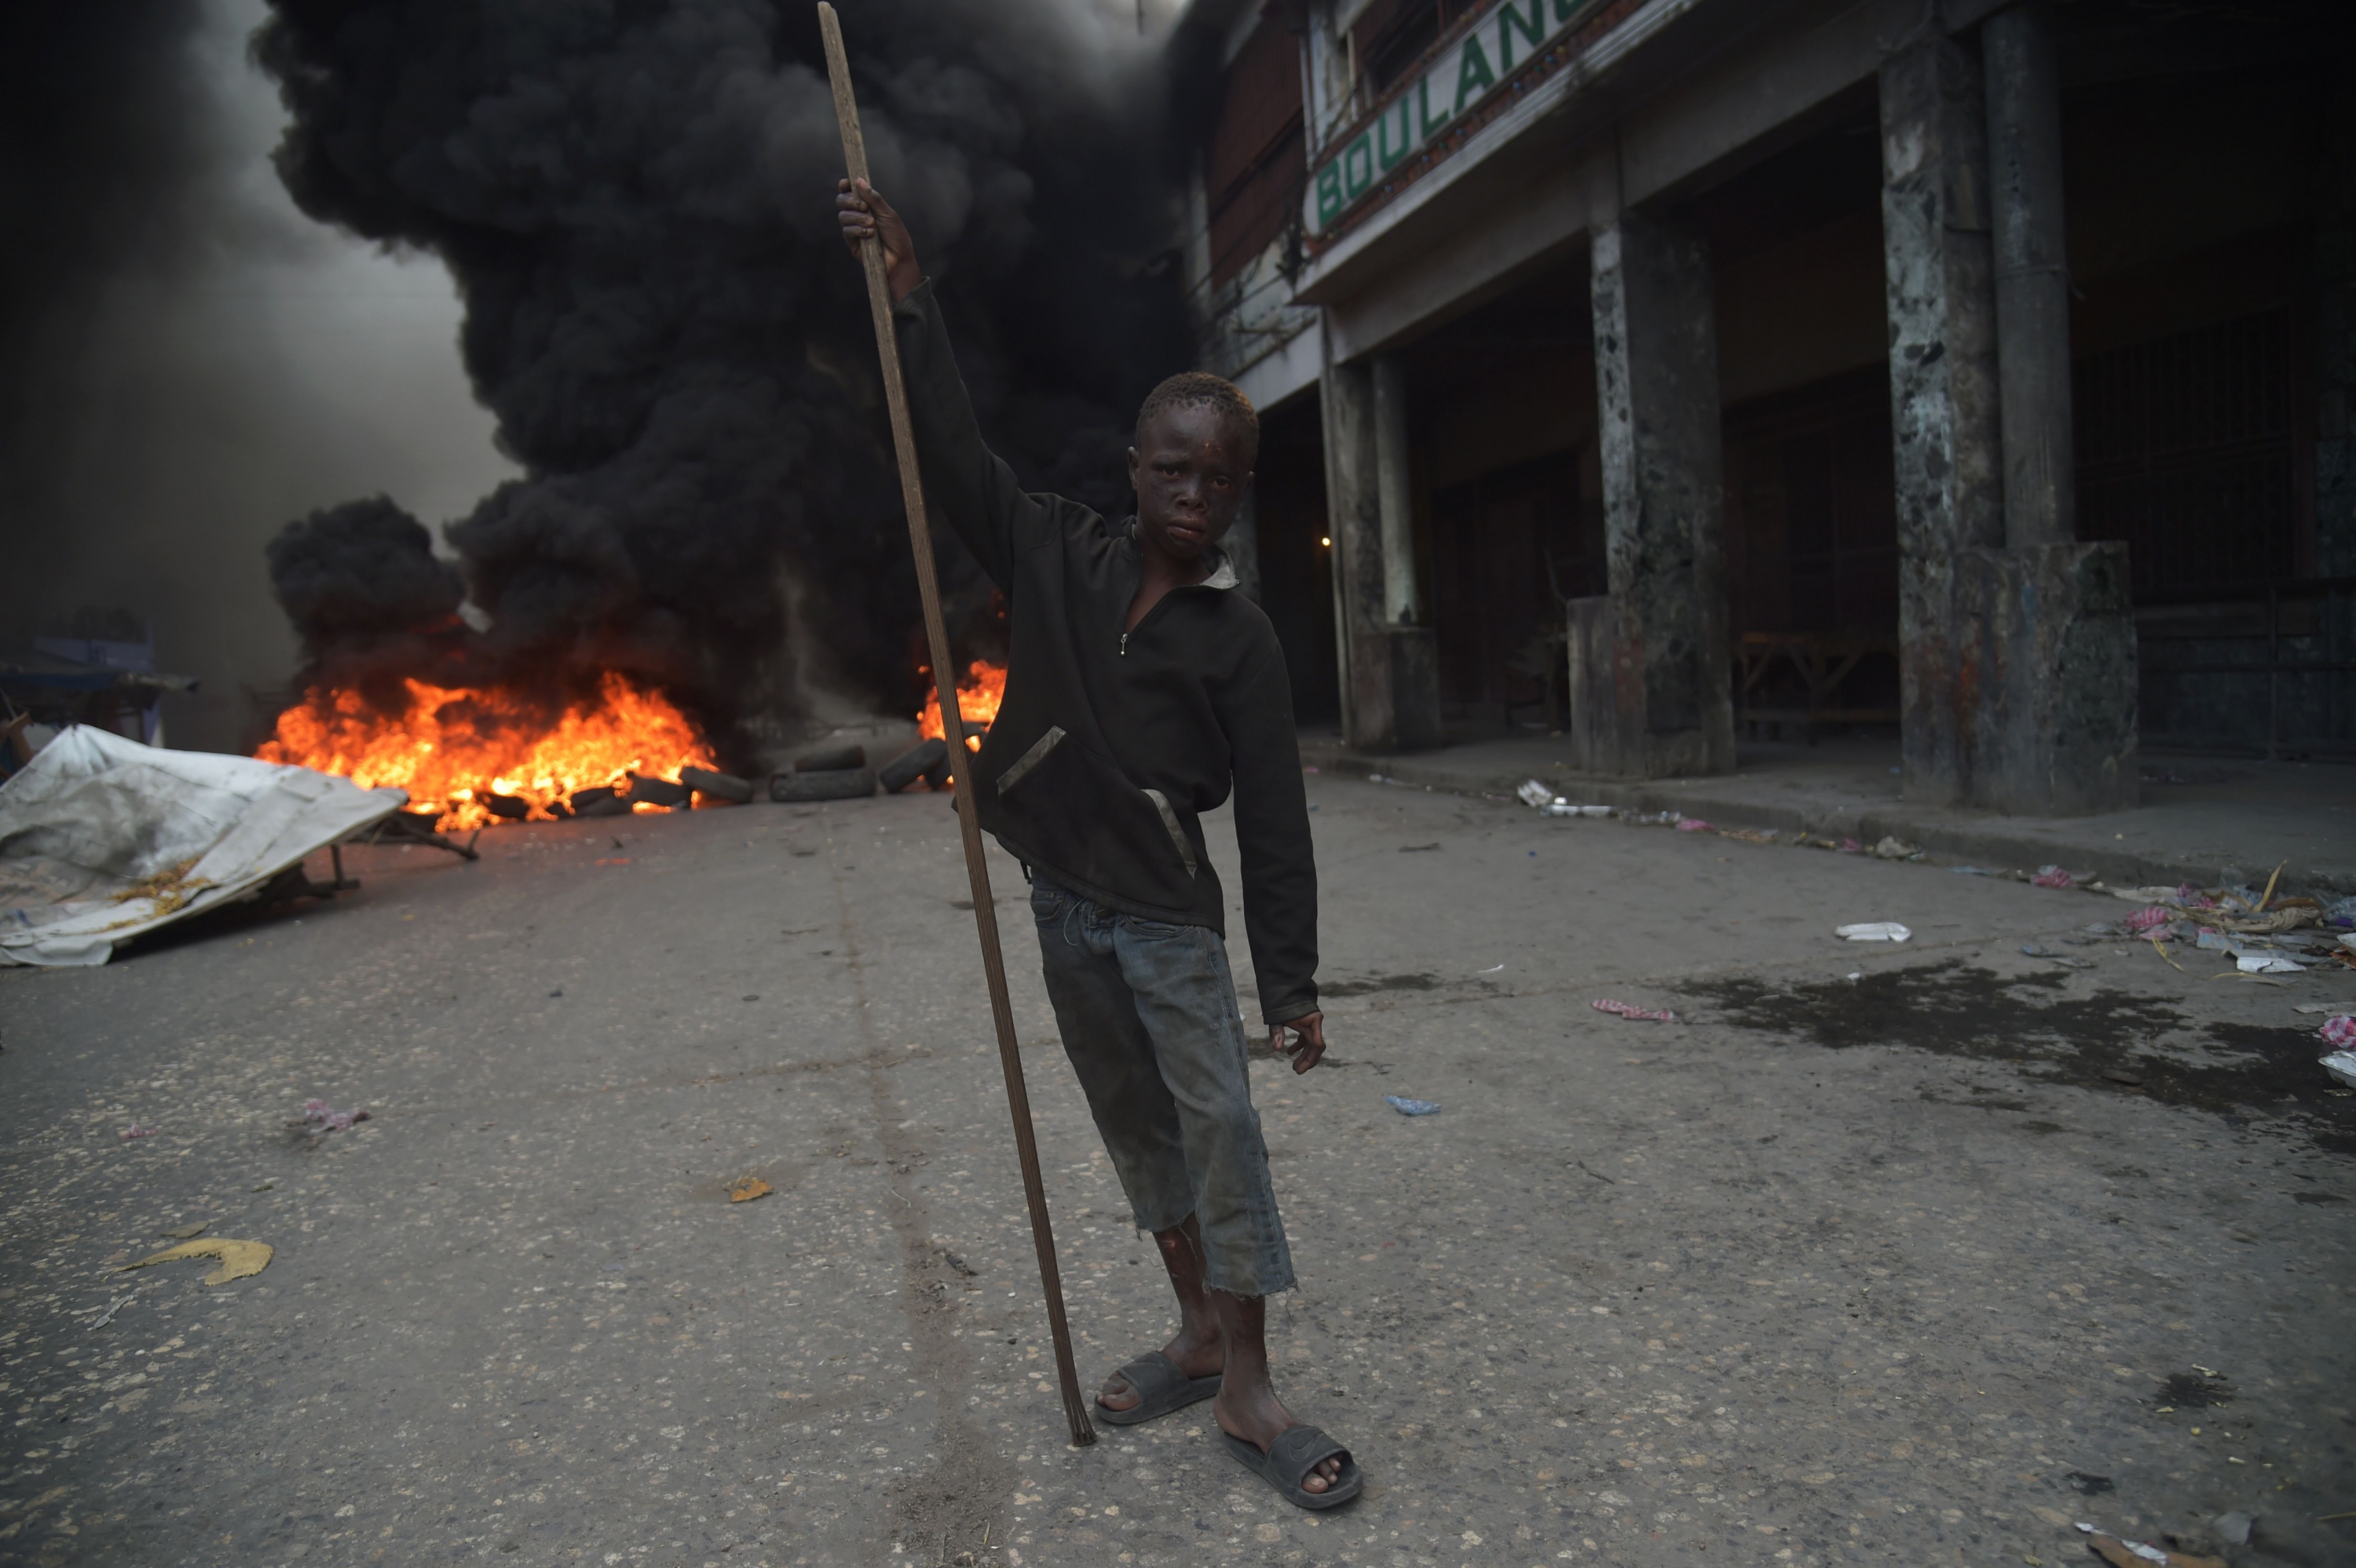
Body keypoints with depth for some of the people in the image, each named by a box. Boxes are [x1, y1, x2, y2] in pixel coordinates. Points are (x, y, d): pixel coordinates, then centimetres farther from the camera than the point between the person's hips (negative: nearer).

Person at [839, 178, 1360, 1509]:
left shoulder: (1240, 637, -8)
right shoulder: (1059, 560, 0)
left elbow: (1275, 821, -9)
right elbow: (957, 457, 0)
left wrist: (1293, 983, -10)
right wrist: (912, 299, -7)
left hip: (1169, 914, -3)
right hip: (1062, 901, 4)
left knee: (1221, 1127, -4)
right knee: (1137, 1126, 14)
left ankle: (1247, 1388, 9)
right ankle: (1198, 1333, 31)